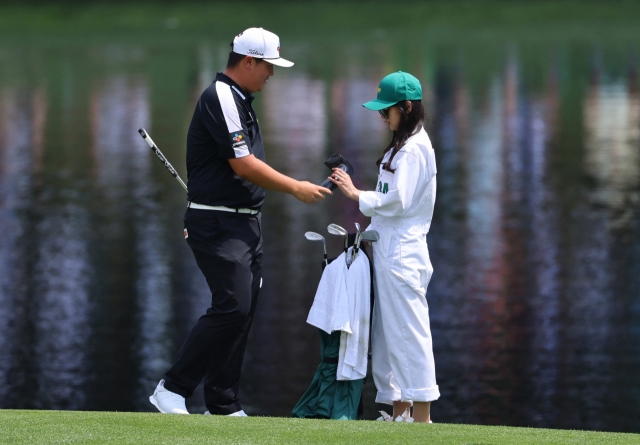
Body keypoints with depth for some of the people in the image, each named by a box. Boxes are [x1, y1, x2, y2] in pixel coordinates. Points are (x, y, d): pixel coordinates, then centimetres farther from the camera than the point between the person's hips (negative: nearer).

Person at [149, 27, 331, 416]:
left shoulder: (240, 100, 17)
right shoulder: (221, 98, -14)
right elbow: (243, 165, -19)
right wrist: (296, 188, -12)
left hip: (247, 223, 10)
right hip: (220, 224, -10)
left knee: (242, 312, 7)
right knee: (232, 308, -16)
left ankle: (223, 405, 9)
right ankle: (172, 390, -11)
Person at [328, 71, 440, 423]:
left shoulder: (413, 149, -13)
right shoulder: (402, 146, 18)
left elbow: (398, 200, -19)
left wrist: (356, 195, -12)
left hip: (402, 251, -10)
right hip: (390, 249, 10)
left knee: (407, 329, -9)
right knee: (386, 331, 12)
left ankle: (422, 414, -7)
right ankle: (398, 410, 16)